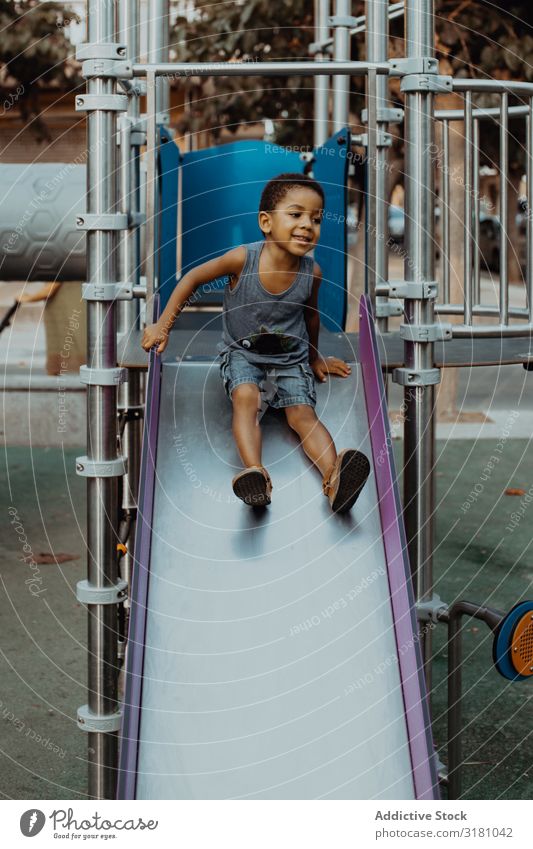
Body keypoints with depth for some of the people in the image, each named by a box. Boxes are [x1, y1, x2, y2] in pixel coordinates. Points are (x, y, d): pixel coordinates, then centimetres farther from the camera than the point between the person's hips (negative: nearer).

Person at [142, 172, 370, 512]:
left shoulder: (312, 273, -10)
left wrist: (314, 358, 25)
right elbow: (194, 278, -4)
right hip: (242, 352, -1)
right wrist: (163, 326, -6)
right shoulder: (243, 259, -19)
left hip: (291, 357, 2)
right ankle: (255, 472, -51)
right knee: (246, 397, -31)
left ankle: (334, 477, -45)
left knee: (303, 412, -21)